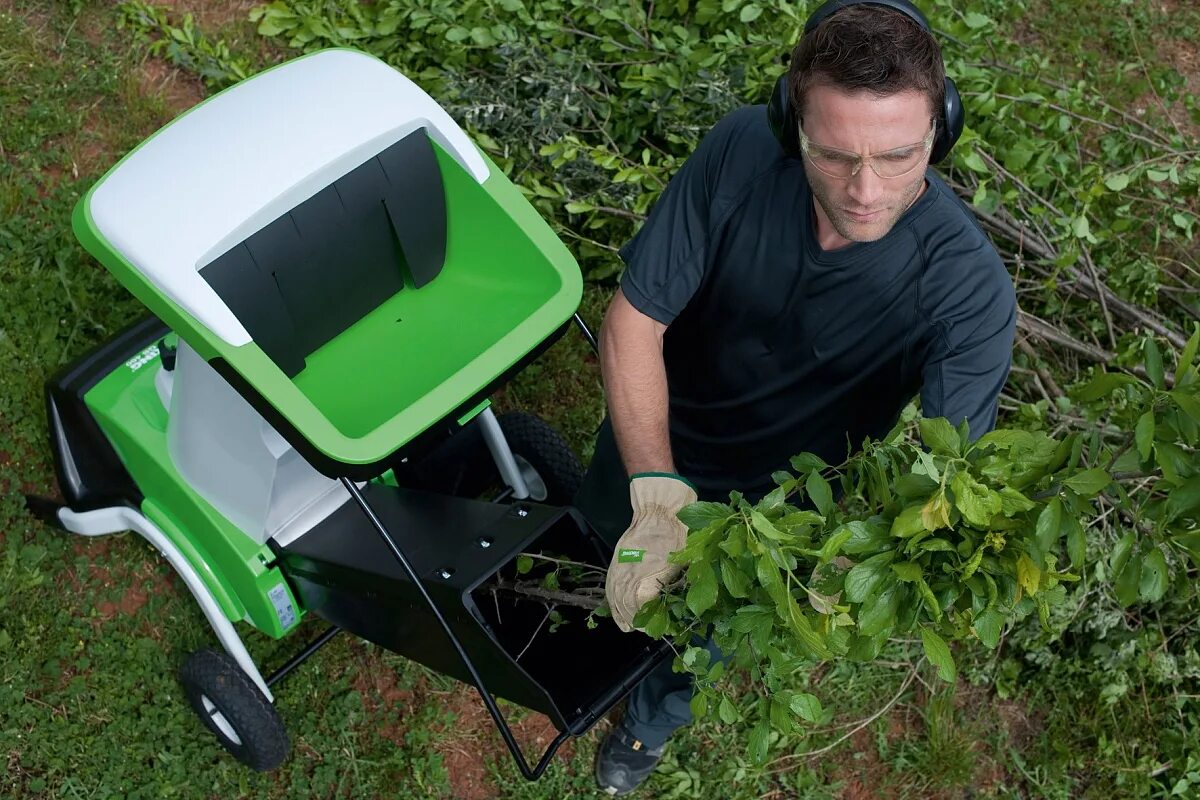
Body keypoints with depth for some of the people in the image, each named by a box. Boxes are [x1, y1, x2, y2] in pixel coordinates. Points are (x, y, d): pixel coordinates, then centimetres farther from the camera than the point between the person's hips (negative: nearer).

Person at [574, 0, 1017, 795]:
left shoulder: (970, 288, -36)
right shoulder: (741, 151, -33)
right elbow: (633, 323, -27)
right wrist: (657, 496, -38)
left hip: (774, 500, -1)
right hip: (654, 438, 2)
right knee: (614, 544, 32)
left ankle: (659, 708, 60)